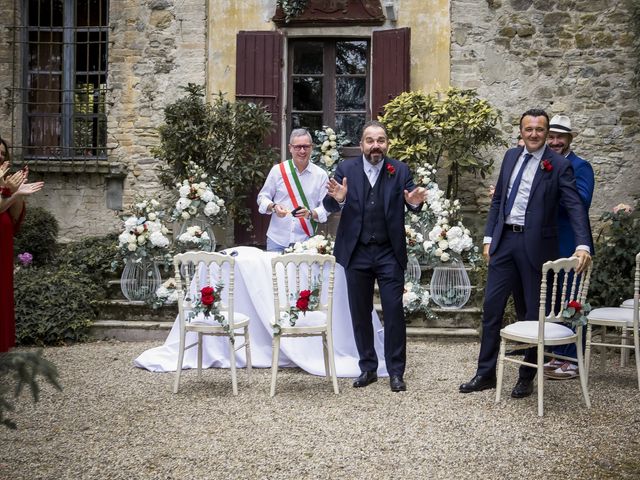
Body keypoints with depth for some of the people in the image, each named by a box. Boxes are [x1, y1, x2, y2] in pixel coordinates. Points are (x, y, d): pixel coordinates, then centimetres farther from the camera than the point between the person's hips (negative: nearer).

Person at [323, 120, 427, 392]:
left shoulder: (399, 170, 1)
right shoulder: (346, 169, 0)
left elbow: (411, 204, -5)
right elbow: (328, 206, -7)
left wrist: (415, 202, -29)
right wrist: (338, 198, -30)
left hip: (389, 253, -1)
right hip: (356, 253, 1)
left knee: (394, 313, 0)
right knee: (360, 314, 9)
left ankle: (396, 372, 11)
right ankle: (368, 368, 22)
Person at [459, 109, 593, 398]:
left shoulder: (559, 166, -7)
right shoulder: (511, 156, 9)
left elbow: (575, 206, -15)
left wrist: (583, 245, -29)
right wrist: (489, 237, 9)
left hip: (536, 245, -4)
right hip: (505, 241, 5)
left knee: (535, 312, 6)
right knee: (491, 307, 6)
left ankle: (526, 377, 20)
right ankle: (485, 373, 17)